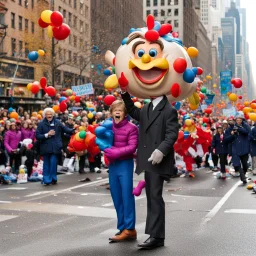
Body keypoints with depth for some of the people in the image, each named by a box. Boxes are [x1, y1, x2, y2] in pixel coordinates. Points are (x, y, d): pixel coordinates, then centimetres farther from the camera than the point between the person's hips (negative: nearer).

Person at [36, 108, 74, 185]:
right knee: (46, 164, 5)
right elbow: (37, 136, -5)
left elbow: (65, 129, 8)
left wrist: (73, 130, -6)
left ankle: (53, 179, 8)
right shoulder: (41, 124, 0)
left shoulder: (57, 123, 5)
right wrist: (47, 134, -13)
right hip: (46, 148, 0)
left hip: (55, 148, 0)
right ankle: (46, 180, 13)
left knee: (53, 163, -5)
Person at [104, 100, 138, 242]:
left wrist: (116, 152, -23)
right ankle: (122, 228, 17)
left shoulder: (131, 128, -8)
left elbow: (132, 147, -14)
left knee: (127, 196, -5)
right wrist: (107, 151, -7)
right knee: (116, 197, 9)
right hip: (113, 164, 6)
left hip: (125, 164, -6)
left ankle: (129, 229, 0)